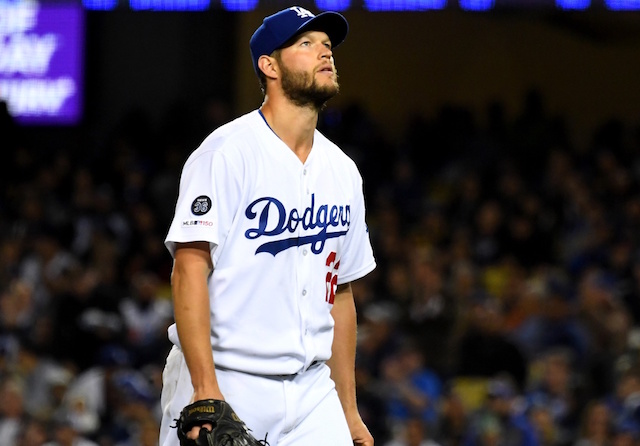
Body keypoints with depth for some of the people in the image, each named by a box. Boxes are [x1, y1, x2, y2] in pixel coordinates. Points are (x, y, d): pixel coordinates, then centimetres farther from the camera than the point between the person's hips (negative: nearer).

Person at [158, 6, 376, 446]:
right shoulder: (228, 153, -9)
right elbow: (190, 270, -15)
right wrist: (205, 391, -23)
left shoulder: (342, 171, 13)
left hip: (310, 391, 6)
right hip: (224, 383, -6)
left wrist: (348, 409, 16)